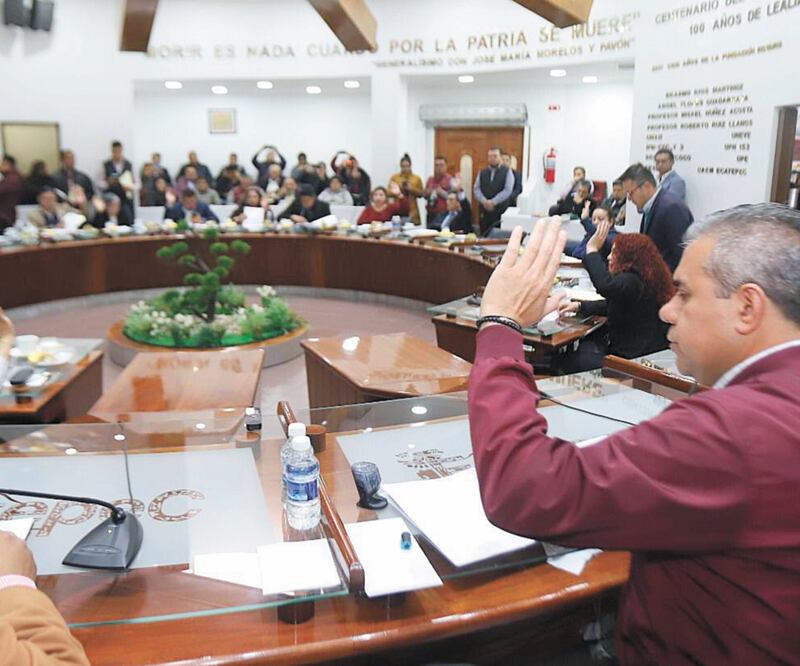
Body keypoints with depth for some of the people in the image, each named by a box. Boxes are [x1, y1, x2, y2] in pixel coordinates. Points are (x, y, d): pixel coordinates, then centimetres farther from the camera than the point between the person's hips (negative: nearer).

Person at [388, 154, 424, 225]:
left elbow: (421, 193, 8)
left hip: (412, 210, 1)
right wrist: (399, 188, -10)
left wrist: (412, 189, -7)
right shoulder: (394, 178, 7)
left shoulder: (417, 178, 9)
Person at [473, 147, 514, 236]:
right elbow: (476, 189, 7)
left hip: (500, 211, -3)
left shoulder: (507, 172, 3)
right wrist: (484, 201, -12)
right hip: (484, 211, 3)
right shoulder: (482, 172, 14)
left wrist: (493, 202, -15)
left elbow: (507, 190, -7)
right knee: (484, 236, 1)